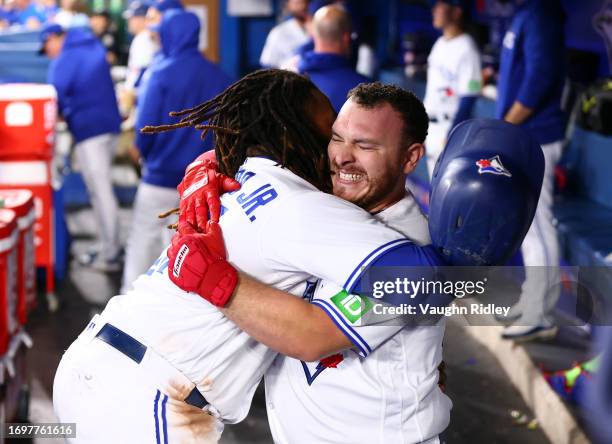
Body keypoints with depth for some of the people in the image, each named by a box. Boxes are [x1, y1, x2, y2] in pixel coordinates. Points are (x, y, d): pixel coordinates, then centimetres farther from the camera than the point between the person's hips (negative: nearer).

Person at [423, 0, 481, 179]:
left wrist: (451, 137, -20)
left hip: (451, 128, -8)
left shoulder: (466, 49, -17)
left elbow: (468, 99, -19)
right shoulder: (440, 43, 9)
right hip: (432, 127, 8)